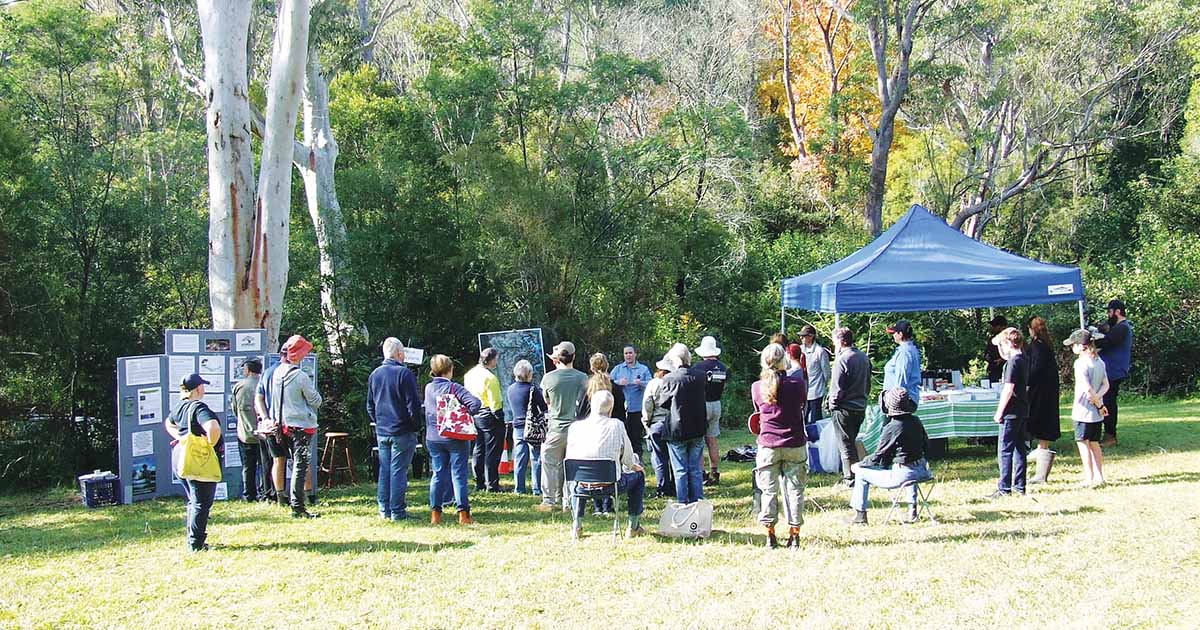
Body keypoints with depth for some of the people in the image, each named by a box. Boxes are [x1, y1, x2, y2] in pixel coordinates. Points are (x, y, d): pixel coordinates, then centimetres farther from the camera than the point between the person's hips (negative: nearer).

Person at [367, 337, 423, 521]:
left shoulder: (374, 375, 8)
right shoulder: (404, 374, -13)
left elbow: (370, 406, 16)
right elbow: (413, 404, -13)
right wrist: (417, 425, -2)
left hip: (382, 431, 6)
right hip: (402, 431, -6)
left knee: (384, 470, 11)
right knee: (398, 470, -3)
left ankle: (384, 510, 14)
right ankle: (397, 511, -2)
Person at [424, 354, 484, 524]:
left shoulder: (428, 388, 4)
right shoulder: (453, 388, -12)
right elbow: (475, 403, -22)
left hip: (433, 438, 5)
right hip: (455, 438, -5)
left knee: (437, 474, 10)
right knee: (459, 475, 0)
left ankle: (435, 514, 8)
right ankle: (463, 514, 0)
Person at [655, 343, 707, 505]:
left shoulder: (669, 379, -13)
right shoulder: (698, 378, -1)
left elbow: (659, 401, -1)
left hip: (677, 430, -4)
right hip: (697, 430, 4)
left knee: (680, 471, 4)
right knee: (695, 470, 11)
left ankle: (683, 503, 6)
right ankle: (698, 502, 14)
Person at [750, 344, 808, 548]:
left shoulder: (757, 388, -3)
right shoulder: (797, 384, -7)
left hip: (768, 445, 1)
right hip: (794, 445, -1)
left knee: (769, 490, 8)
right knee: (794, 489, 7)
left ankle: (770, 535, 10)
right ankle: (794, 534, 9)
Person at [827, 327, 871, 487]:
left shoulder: (842, 360, -19)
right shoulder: (864, 357, 6)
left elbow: (837, 388, -18)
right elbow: (868, 383, 15)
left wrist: (832, 404, -4)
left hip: (844, 408, -8)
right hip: (861, 407, 8)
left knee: (845, 445, 1)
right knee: (852, 442, 19)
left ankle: (850, 478, 3)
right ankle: (856, 474, 24)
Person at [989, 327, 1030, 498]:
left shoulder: (1013, 362, -17)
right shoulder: (1024, 359, 11)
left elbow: (1008, 389, -21)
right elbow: (1004, 356, 31)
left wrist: (999, 412, -15)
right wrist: (998, 343, 16)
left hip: (1011, 413, -9)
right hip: (1023, 411, 9)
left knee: (1005, 451, -6)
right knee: (1019, 449, 12)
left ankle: (1004, 488, -6)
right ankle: (1019, 486, 16)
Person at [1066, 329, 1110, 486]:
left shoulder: (1080, 363, -16)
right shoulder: (1100, 361, 8)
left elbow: (1087, 388, -23)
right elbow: (1106, 385, 7)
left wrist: (1099, 405, -13)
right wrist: (1097, 398, -7)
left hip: (1083, 410, -7)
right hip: (1096, 413, 7)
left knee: (1083, 443, 0)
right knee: (1094, 443, 14)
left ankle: (1089, 478, -1)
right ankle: (1099, 477, 15)